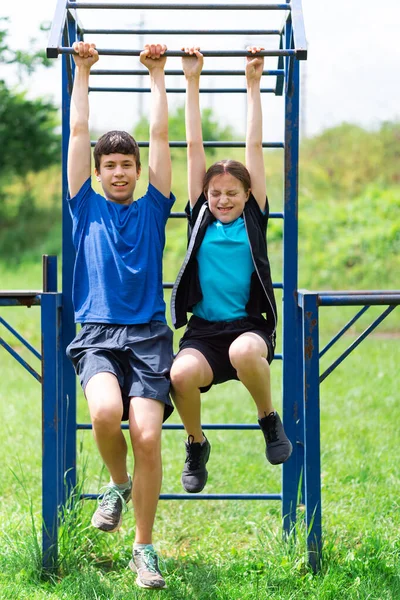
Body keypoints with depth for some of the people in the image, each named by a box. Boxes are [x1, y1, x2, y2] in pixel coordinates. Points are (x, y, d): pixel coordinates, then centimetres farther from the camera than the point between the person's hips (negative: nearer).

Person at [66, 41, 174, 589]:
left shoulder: (152, 209, 13)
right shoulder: (87, 209, 13)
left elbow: (161, 135, 14)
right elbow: (78, 131, 14)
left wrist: (158, 73, 19)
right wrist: (83, 71, 18)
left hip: (148, 336, 1)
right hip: (97, 335, 0)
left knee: (147, 436, -16)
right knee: (106, 412, -29)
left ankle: (144, 549, 0)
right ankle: (118, 484, 4)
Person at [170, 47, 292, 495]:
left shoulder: (253, 219, 8)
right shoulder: (200, 217, 10)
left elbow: (254, 147, 6)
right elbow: (194, 147, 8)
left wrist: (253, 83, 5)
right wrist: (192, 81, 7)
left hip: (248, 326, -1)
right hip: (203, 332, 1)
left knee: (245, 351, -38)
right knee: (181, 374, -32)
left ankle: (270, 419, -6)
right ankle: (196, 445, 1)